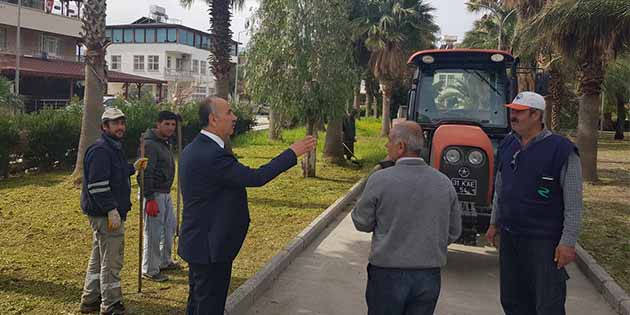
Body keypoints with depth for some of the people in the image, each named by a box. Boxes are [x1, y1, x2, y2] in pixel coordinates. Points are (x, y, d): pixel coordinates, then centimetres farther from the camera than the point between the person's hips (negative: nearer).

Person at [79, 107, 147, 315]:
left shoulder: (114, 147, 16)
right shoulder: (101, 150, -18)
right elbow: (97, 185, -25)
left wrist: (133, 168, 20)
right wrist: (111, 210, -26)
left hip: (106, 213, 11)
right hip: (106, 214, -11)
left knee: (98, 258, 19)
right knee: (111, 261, -1)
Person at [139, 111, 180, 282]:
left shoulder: (165, 142, 13)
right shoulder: (150, 144, -18)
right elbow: (146, 174, -22)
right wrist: (150, 199, -24)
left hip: (165, 193, 10)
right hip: (154, 194, -10)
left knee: (170, 226, 19)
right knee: (154, 233, -3)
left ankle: (165, 261, 35)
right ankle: (149, 270, 9)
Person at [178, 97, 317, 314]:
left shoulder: (192, 149, 8)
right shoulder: (213, 154, -25)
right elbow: (256, 178, -27)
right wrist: (293, 153, -19)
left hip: (196, 242, 10)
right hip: (211, 247, -10)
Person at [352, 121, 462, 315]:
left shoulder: (380, 179, -14)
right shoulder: (444, 183, -2)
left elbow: (362, 223, -4)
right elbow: (453, 232, 5)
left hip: (388, 274, -3)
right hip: (429, 276, 3)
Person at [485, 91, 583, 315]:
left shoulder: (561, 150, -12)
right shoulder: (507, 145, 7)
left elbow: (573, 202, -12)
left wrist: (568, 242, -15)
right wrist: (494, 223, 19)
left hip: (544, 241, -6)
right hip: (509, 236, 6)